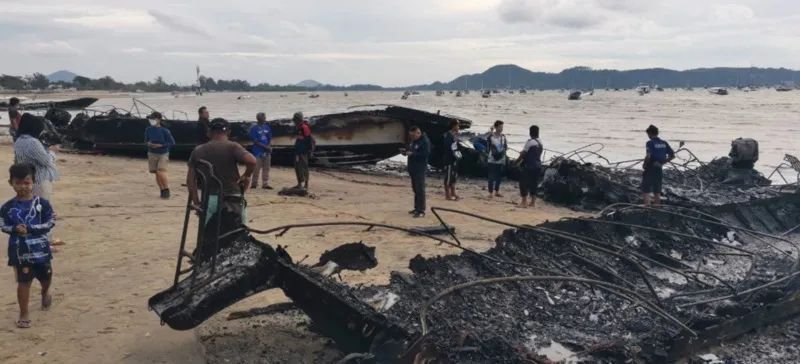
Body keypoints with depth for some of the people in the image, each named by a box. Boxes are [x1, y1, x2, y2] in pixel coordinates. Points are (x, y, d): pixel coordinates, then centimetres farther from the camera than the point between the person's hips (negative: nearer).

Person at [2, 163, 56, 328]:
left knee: (45, 276, 19)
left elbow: (50, 222, -9)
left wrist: (30, 228, -19)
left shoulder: (42, 203, -9)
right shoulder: (8, 207, -5)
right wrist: (15, 229, -20)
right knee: (23, 282, 2)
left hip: (40, 248, 1)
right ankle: (24, 314, 14)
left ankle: (45, 292, 54)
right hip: (19, 251, 0)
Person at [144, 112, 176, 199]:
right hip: (152, 154, 4)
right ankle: (162, 191, 23)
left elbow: (172, 143, -12)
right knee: (156, 173, 7)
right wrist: (148, 143, -10)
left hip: (163, 154, -4)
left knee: (161, 172, -18)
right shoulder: (148, 129, -3)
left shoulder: (164, 131, -15)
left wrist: (160, 145, -21)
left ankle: (166, 190, 0)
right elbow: (146, 140, 13)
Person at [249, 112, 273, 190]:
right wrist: (264, 146, -16)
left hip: (267, 151, 5)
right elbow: (255, 141, -11)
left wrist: (269, 146, -5)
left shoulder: (267, 127, 10)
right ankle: (254, 183, 5)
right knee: (257, 168, -4)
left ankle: (265, 184, 13)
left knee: (266, 168, 7)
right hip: (258, 151, -5)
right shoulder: (254, 128, -6)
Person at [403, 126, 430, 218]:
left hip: (420, 169, -9)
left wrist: (412, 154, -25)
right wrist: (406, 151, 4)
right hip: (413, 168, 9)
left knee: (420, 189, -8)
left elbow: (426, 154, -23)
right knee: (415, 189, 14)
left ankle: (421, 210, -6)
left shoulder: (425, 141, -14)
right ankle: (417, 208, 23)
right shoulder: (413, 141, 15)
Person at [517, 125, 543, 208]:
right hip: (538, 165, 8)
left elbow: (523, 153, -12)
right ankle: (533, 202, 14)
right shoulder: (541, 143, 11)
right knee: (534, 183, 12)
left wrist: (518, 161, 3)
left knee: (524, 182, -1)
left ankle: (524, 202, -3)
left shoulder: (530, 142, -14)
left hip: (529, 166, -8)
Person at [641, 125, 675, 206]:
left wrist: (644, 164, -10)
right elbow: (672, 155, 6)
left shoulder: (650, 143, -13)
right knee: (657, 191, 15)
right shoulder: (664, 143, 7)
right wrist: (662, 162, 8)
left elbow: (648, 156, -26)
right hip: (659, 169, 6)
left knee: (645, 190, 0)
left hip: (650, 169, -6)